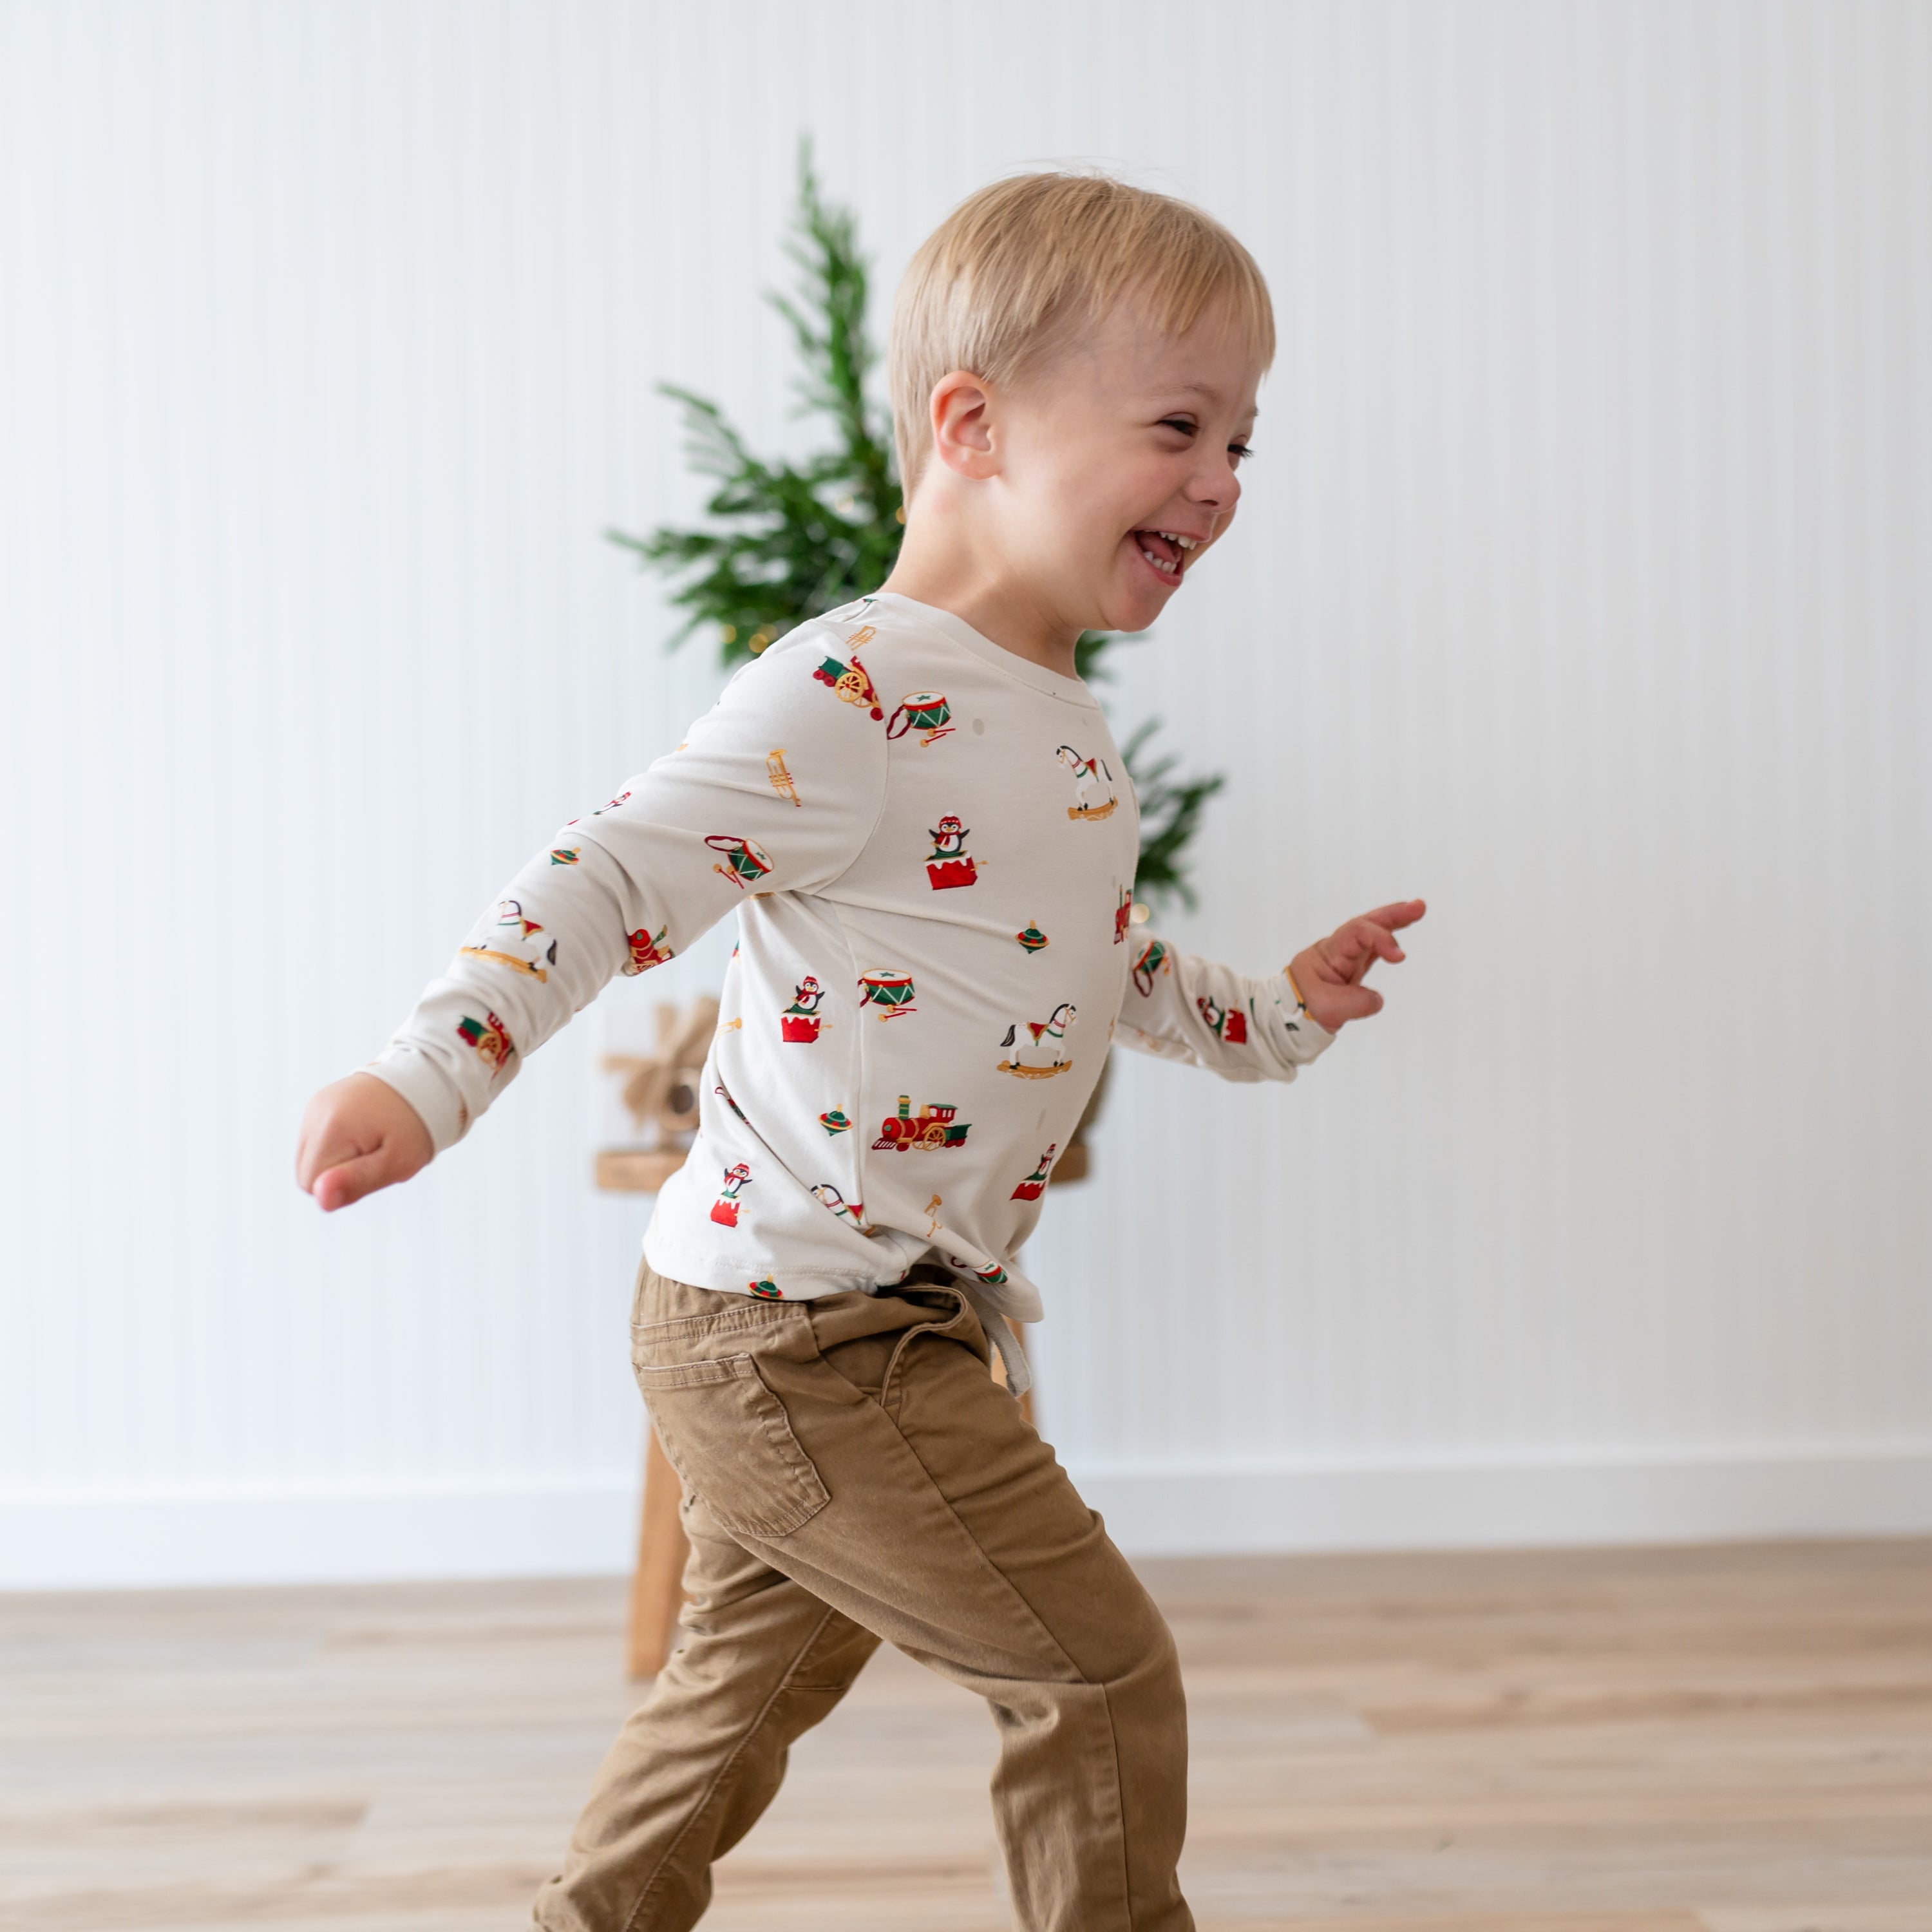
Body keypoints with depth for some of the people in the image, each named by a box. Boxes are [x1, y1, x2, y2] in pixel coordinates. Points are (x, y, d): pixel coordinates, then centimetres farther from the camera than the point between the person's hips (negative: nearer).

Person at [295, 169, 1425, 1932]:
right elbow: (614, 878, -24)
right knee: (1105, 1677, -2)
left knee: (754, 1682, 24)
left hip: (880, 1322, 10)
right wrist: (428, 1079, -32)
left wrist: (1270, 1012, 30)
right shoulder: (850, 701, -21)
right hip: (799, 1335, -10)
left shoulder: (1053, 727, 11)